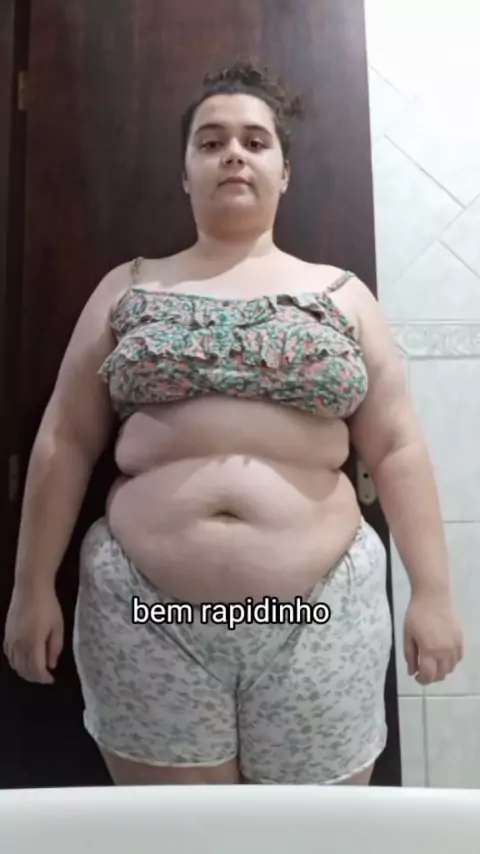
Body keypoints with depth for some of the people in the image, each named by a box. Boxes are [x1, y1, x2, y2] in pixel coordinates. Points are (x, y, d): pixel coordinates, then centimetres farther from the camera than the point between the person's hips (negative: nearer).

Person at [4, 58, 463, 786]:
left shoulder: (341, 294, 6)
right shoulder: (128, 290, 7)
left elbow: (396, 449, 3)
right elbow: (67, 441, 5)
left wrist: (432, 593, -1)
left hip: (318, 614, 1)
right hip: (149, 615, 1)